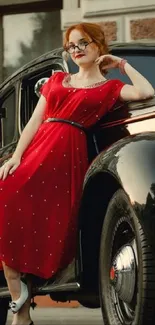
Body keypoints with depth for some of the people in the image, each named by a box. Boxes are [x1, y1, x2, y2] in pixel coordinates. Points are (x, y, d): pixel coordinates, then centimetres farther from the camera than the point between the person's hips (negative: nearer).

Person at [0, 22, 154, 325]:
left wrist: (122, 64, 8)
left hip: (69, 156, -3)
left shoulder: (109, 87, 12)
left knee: (50, 226, -13)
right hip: (38, 148, 3)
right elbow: (35, 122, 15)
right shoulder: (57, 80, 23)